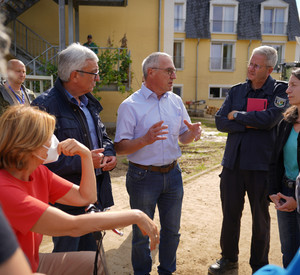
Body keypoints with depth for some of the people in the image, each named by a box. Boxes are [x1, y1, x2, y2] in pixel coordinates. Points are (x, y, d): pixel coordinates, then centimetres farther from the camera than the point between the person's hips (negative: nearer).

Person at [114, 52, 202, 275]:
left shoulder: (176, 101, 5)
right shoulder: (130, 105, -11)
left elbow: (182, 137, 12)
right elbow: (120, 148, -14)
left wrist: (192, 133, -11)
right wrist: (145, 140, -31)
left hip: (173, 174, 5)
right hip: (143, 176, -5)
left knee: (172, 230, 18)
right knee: (142, 232, 12)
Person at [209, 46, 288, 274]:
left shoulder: (280, 90, -3)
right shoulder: (237, 91, 8)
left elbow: (269, 119, -20)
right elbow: (220, 121, -2)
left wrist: (237, 115, -8)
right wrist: (250, 125, -14)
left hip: (261, 165, -3)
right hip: (233, 163, 4)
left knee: (261, 217, 11)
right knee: (230, 213, 14)